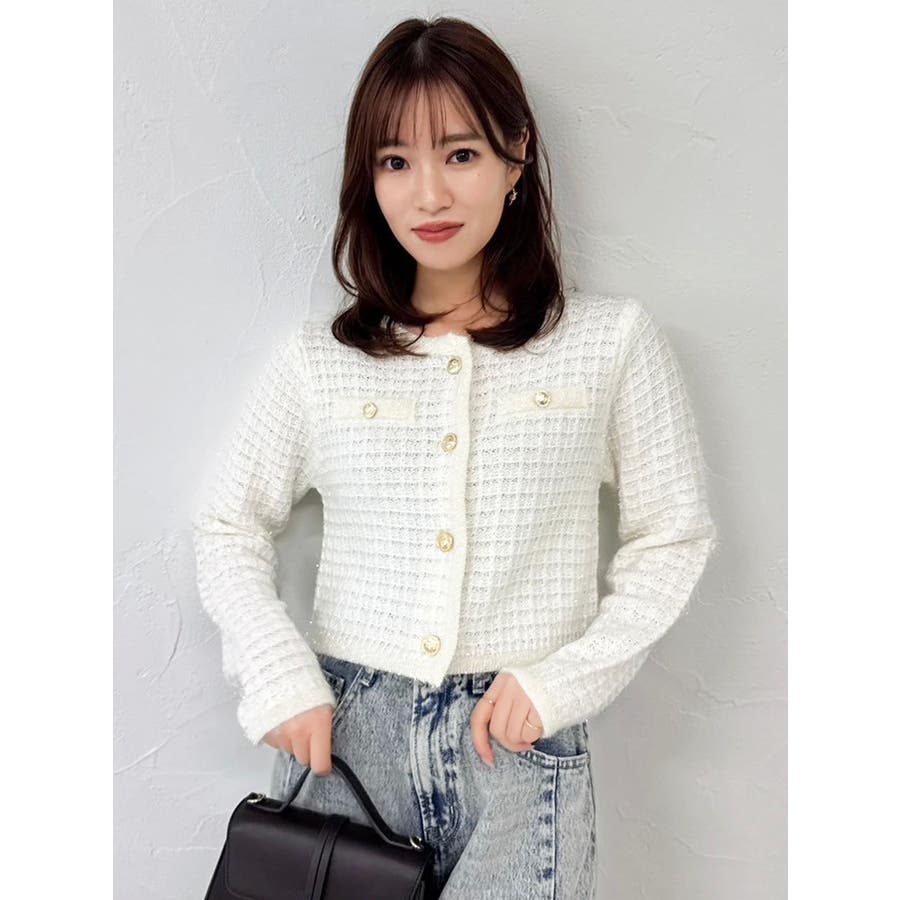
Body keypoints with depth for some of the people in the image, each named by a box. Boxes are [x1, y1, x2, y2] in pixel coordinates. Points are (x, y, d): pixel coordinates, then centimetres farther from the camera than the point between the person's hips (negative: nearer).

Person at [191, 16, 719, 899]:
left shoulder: (613, 340, -1)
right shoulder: (316, 360, 3)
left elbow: (673, 538, 2)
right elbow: (228, 527, 9)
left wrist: (563, 678, -7)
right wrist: (279, 678, -3)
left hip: (521, 745, -1)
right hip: (341, 733, 2)